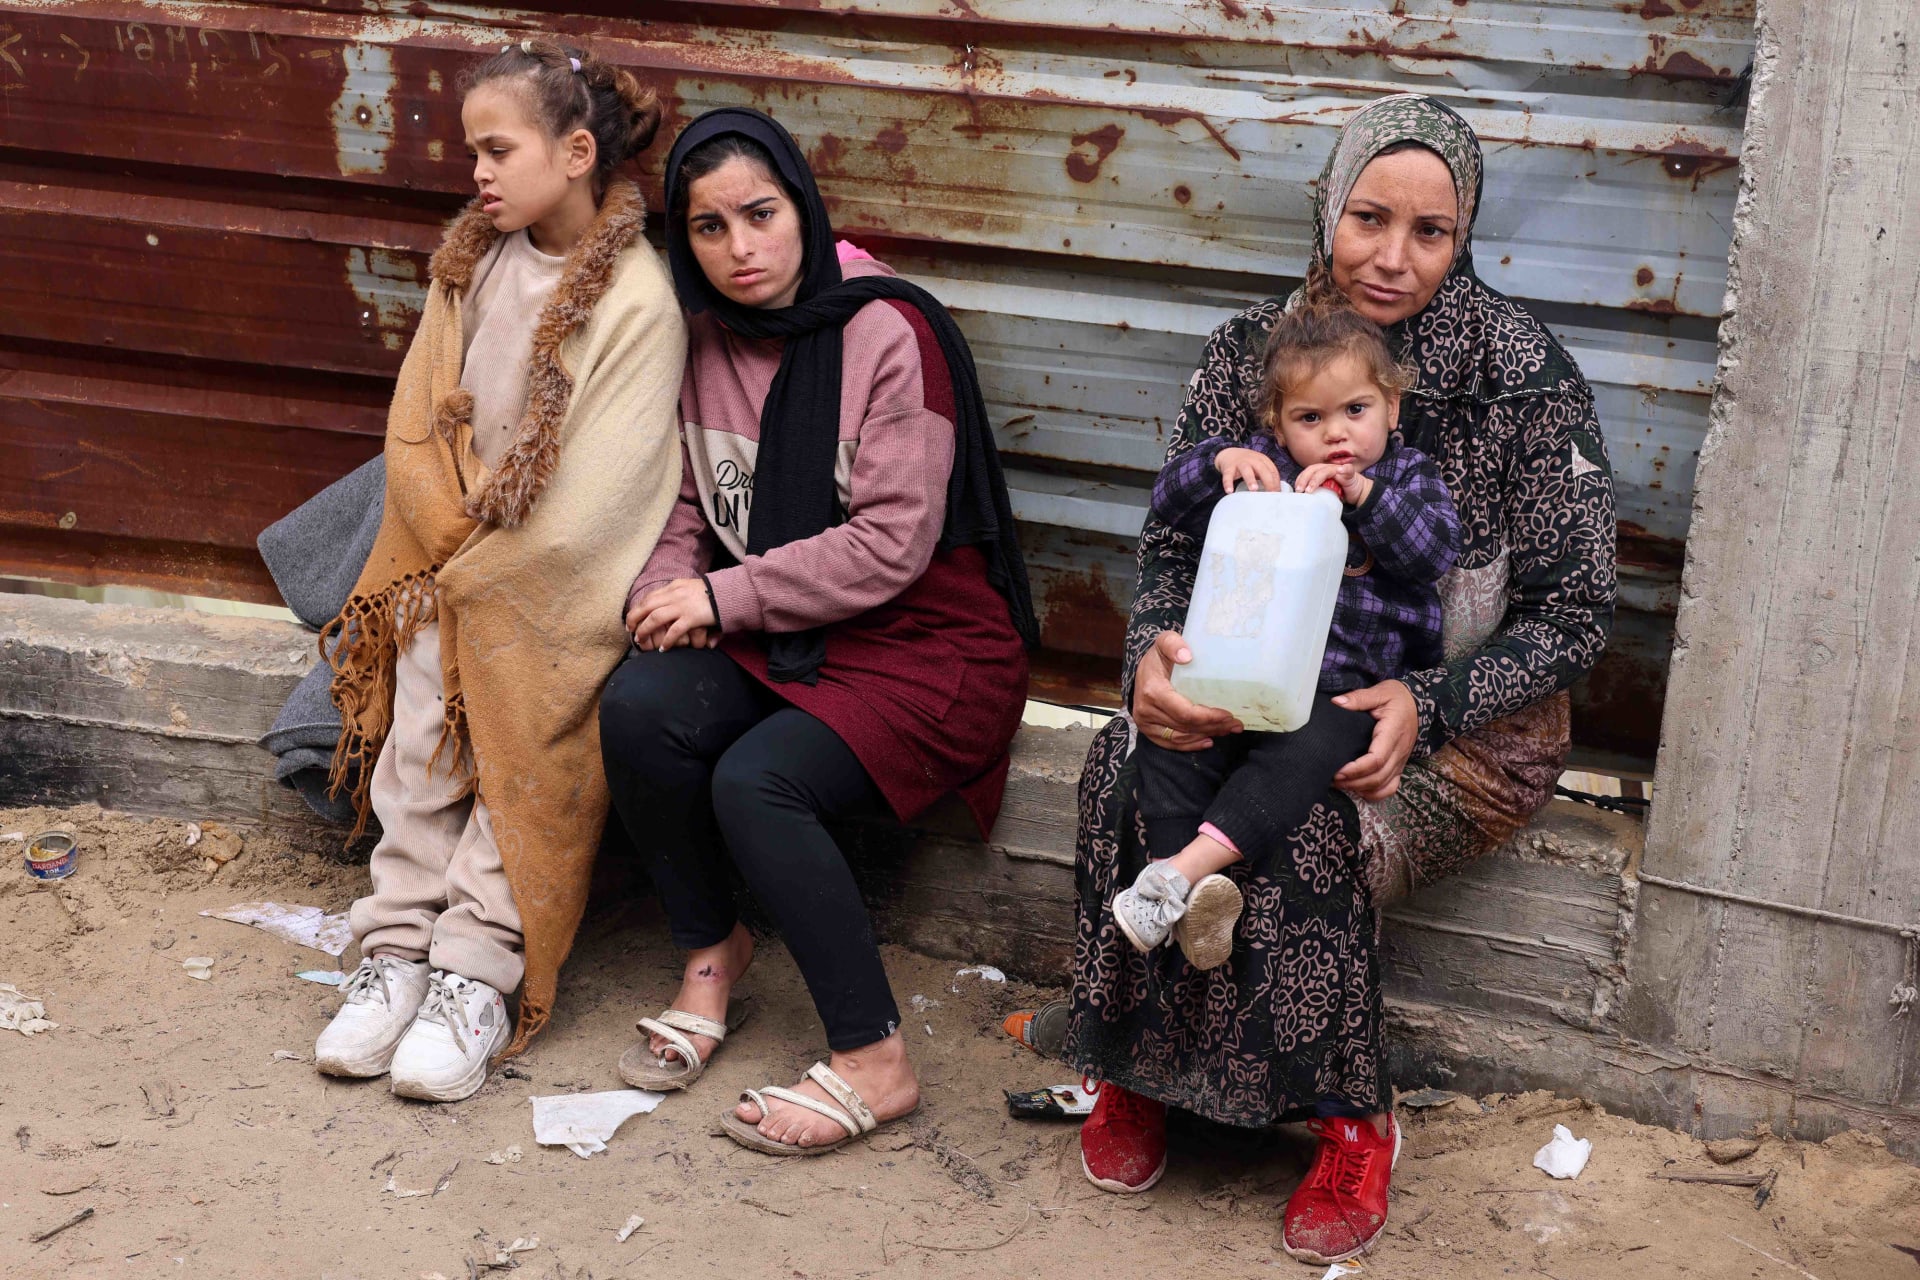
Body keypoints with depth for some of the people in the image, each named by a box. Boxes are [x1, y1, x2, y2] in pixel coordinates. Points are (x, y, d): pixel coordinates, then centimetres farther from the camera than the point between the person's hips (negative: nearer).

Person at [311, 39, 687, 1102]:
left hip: (556, 580, -5)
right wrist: (453, 545, -6)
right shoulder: (473, 261, 6)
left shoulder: (639, 302, -15)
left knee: (521, 749, -20)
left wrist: (471, 576, -11)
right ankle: (399, 947, -12)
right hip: (456, 557, 5)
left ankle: (476, 972, -12)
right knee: (420, 713, -16)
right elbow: (416, 426, 8)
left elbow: (594, 499, -18)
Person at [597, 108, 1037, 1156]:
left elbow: (891, 545, -18)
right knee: (638, 708, -23)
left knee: (755, 781, -29)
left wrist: (724, 598, -17)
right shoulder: (704, 340, 5)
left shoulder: (891, 336, -14)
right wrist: (667, 592, -10)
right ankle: (710, 952, 1)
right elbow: (684, 508, 13)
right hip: (776, 636, 6)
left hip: (924, 640, -5)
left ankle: (872, 1062, -14)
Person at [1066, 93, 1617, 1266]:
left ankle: (1352, 1123, -8)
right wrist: (1156, 651, -24)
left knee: (1302, 835, -33)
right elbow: (1174, 544, 1)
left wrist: (1427, 706, -25)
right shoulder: (1251, 351, -2)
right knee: (1130, 769, -27)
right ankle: (1140, 1070, -7)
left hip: (1461, 723, -3)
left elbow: (1576, 609, -9)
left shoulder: (1525, 374, -12)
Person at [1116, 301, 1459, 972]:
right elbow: (1169, 502, 8)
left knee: (1303, 753, -34)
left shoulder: (1409, 477, 11)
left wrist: (1363, 493, -18)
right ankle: (1188, 896, -34)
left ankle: (1182, 868, -44)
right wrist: (1220, 461, -10)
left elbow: (1436, 549, -7)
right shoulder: (1262, 466, 15)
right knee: (1171, 735, -24)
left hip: (1351, 684, -3)